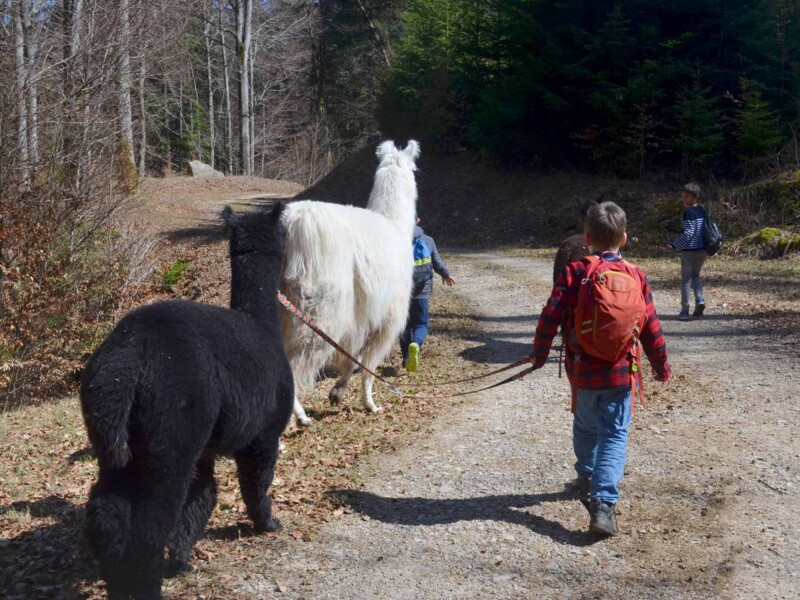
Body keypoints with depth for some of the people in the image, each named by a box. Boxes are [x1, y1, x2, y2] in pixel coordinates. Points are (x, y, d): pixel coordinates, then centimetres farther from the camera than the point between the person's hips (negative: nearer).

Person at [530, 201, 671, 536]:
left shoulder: (573, 273, -9)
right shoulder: (636, 276, -2)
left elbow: (550, 318, -12)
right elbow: (651, 328, 3)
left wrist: (539, 354, 4)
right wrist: (661, 367, 16)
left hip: (582, 370, 0)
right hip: (621, 373, 0)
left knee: (585, 426, 22)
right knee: (614, 434, 2)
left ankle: (587, 478, 42)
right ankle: (603, 502, -12)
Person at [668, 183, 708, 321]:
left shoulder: (688, 212, -14)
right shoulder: (702, 211, 8)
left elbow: (688, 232, -21)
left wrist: (674, 245, -18)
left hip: (689, 250, -7)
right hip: (702, 250, 7)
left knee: (686, 279, 3)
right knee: (695, 275, 24)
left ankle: (684, 311, 7)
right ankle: (700, 300, 2)